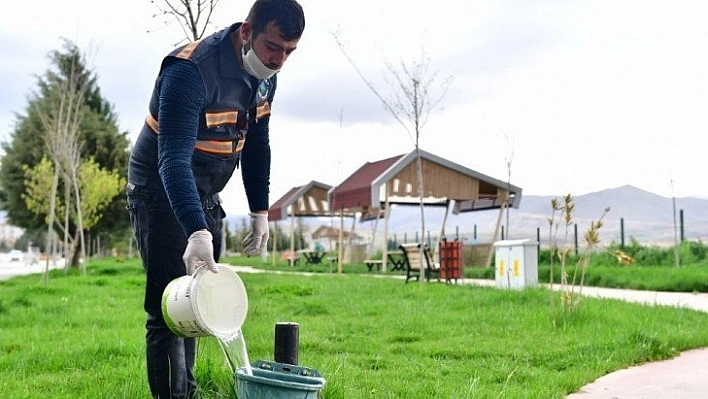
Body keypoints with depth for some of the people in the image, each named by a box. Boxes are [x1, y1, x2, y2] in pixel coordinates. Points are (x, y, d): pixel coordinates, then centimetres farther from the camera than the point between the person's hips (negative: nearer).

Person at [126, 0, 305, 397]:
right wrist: (197, 232, -49)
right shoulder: (191, 71, -29)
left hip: (206, 198, 8)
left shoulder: (265, 75, -3)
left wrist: (261, 211, 8)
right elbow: (173, 159, -38)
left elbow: (257, 144, 10)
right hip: (161, 194, -8)